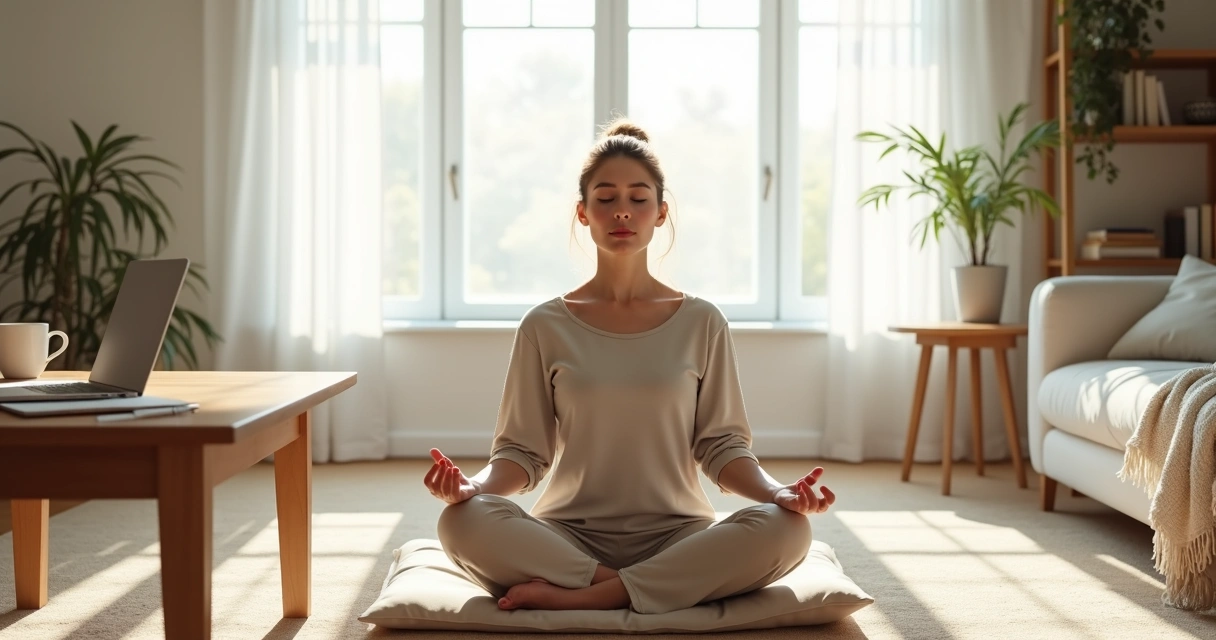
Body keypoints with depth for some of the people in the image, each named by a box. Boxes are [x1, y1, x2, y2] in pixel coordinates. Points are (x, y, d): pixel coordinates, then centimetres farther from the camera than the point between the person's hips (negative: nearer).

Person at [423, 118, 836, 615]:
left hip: (676, 535, 1)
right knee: (463, 522, -30)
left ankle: (575, 597, -23)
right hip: (568, 536, -1)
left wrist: (776, 491, -16)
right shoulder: (545, 327, 5)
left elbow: (721, 444, 5)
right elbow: (522, 449, 4)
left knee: (786, 529, -30)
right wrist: (477, 485, -18)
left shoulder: (702, 323, 6)